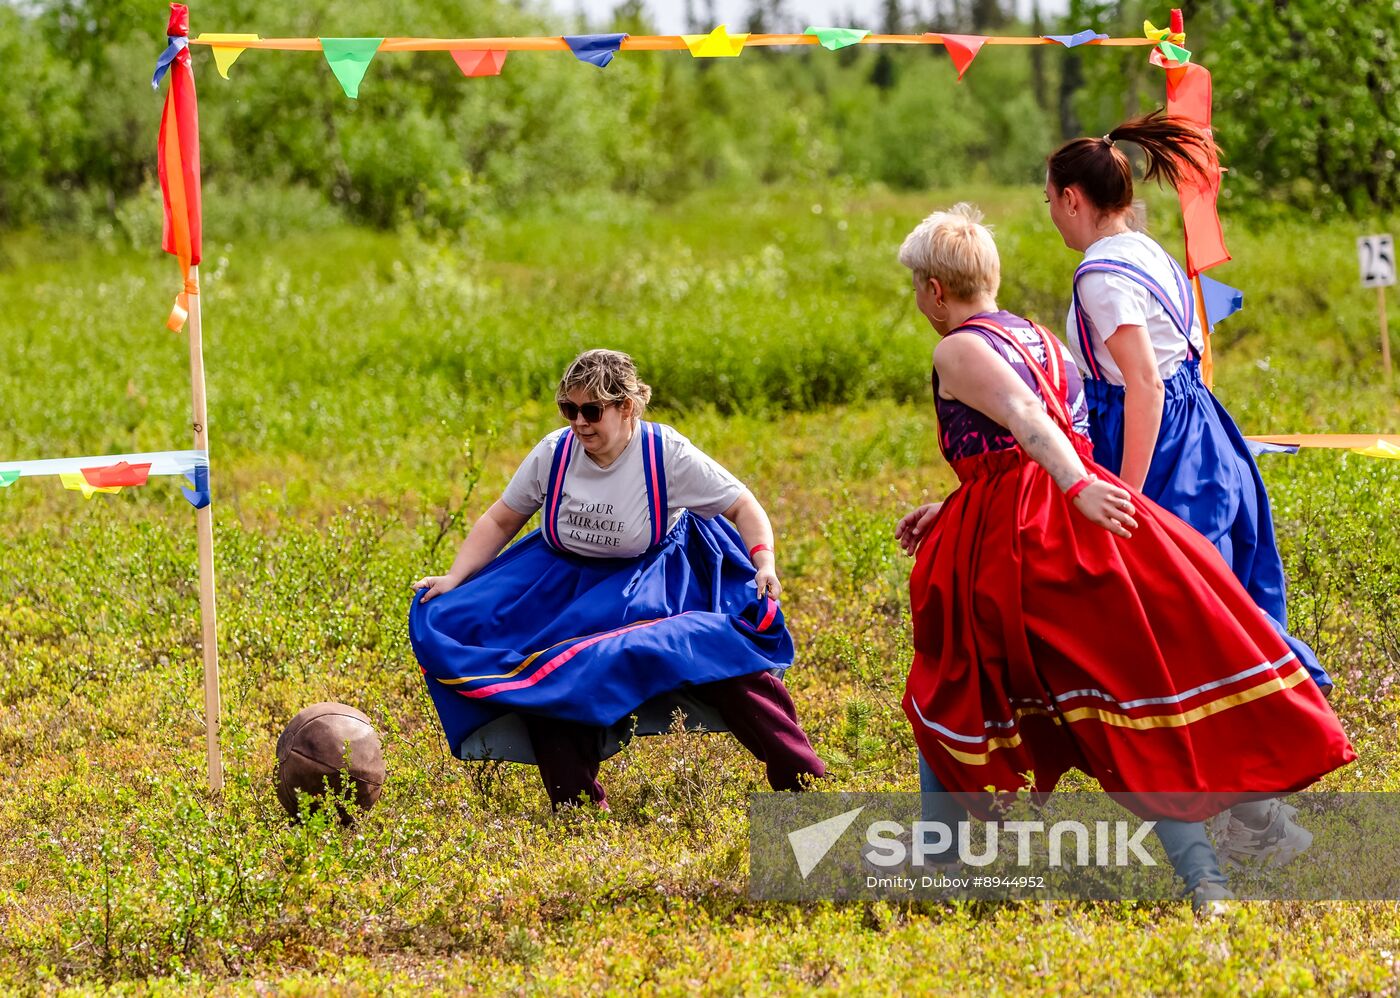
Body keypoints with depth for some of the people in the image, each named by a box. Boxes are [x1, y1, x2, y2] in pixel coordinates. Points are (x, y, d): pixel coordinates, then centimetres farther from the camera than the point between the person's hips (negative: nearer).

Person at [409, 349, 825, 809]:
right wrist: (454, 579, -6)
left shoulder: (667, 455, -17)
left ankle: (806, 784, -20)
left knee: (721, 659, -25)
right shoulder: (555, 452, -9)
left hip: (652, 581, -3)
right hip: (564, 585, 3)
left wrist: (765, 563, -27)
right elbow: (500, 521, 5)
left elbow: (744, 508, -8)